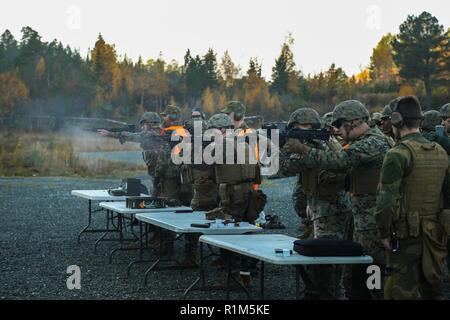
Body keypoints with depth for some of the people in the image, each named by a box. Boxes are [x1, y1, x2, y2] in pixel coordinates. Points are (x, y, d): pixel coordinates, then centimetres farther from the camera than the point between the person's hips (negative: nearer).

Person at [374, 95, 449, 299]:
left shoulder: (398, 154, -14)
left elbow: (385, 200, -18)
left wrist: (384, 234, -9)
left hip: (406, 236, -7)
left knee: (403, 292, -1)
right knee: (431, 291, 16)